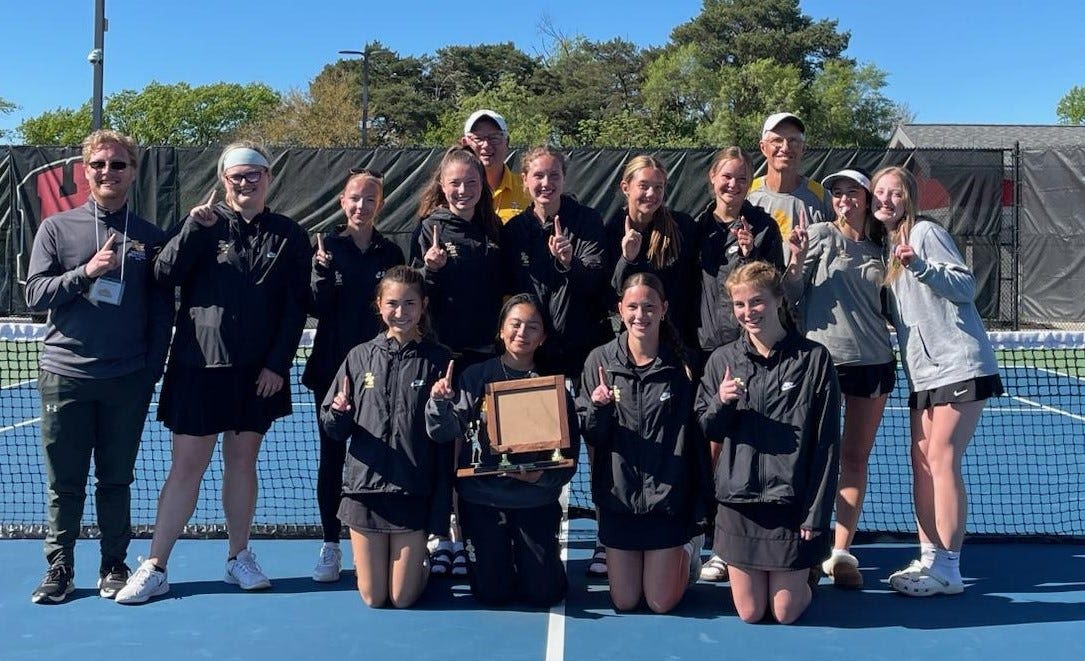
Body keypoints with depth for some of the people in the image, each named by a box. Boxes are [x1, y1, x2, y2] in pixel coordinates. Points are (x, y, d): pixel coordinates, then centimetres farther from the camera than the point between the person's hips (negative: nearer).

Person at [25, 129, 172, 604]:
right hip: (65, 376, 0)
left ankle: (114, 566, 20)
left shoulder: (150, 237, 6)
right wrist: (86, 272, -15)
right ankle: (59, 569, 19)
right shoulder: (57, 227, 5)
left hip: (128, 382, 0)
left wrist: (153, 369, -1)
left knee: (116, 480, 9)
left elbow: (162, 311, 6)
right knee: (63, 483, 7)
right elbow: (35, 294, -1)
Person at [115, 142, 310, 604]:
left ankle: (238, 557, 23)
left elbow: (296, 307, 2)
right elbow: (164, 275, -8)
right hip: (199, 366, -1)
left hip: (258, 371, 1)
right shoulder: (204, 225, 3)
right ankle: (154, 567, 8)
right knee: (187, 465, 0)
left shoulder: (288, 236, 5)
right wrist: (193, 228, -19)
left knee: (242, 460, 11)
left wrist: (278, 363, -5)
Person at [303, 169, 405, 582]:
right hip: (332, 366, 0)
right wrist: (322, 272, -20)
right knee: (332, 455, 6)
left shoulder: (390, 252, 5)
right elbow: (317, 309, -5)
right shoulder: (327, 247, 1)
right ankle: (331, 545, 16)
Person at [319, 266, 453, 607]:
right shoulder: (360, 357, 2)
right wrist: (338, 414, -19)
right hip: (365, 487, 2)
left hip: (413, 491, -1)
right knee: (373, 598, 8)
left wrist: (441, 507, -8)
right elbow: (334, 430, 6)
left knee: (403, 598, 5)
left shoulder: (437, 360, -3)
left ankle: (421, 563, 36)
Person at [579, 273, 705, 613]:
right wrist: (598, 409, -22)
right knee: (624, 601, 11)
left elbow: (697, 433, -2)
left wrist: (702, 500, -6)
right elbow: (591, 436, 0)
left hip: (667, 496, -2)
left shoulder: (682, 364, -8)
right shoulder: (600, 360, -4)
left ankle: (688, 551, 34)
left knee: (661, 603, 5)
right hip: (618, 495, 2)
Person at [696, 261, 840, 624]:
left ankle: (801, 579, 35)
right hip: (738, 501, 2)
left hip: (791, 501, -2)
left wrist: (817, 512, -8)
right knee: (750, 613, 8)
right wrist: (721, 404, -14)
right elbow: (706, 431, 8)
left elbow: (827, 443, -6)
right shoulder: (722, 360, 1)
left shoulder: (814, 358, -7)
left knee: (786, 613, 4)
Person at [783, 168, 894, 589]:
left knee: (856, 458, 6)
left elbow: (887, 307, 19)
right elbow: (791, 295, -1)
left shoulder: (879, 249, 12)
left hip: (872, 361, 4)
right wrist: (797, 261, -18)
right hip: (823, 355, -4)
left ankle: (841, 552, 12)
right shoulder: (821, 235, 1)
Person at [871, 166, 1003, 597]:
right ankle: (929, 558, 16)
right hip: (923, 374, 8)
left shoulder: (925, 232, -6)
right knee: (921, 462, 8)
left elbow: (966, 286, -12)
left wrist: (920, 266, -25)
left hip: (959, 365, -8)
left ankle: (947, 569, -3)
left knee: (942, 460, -9)